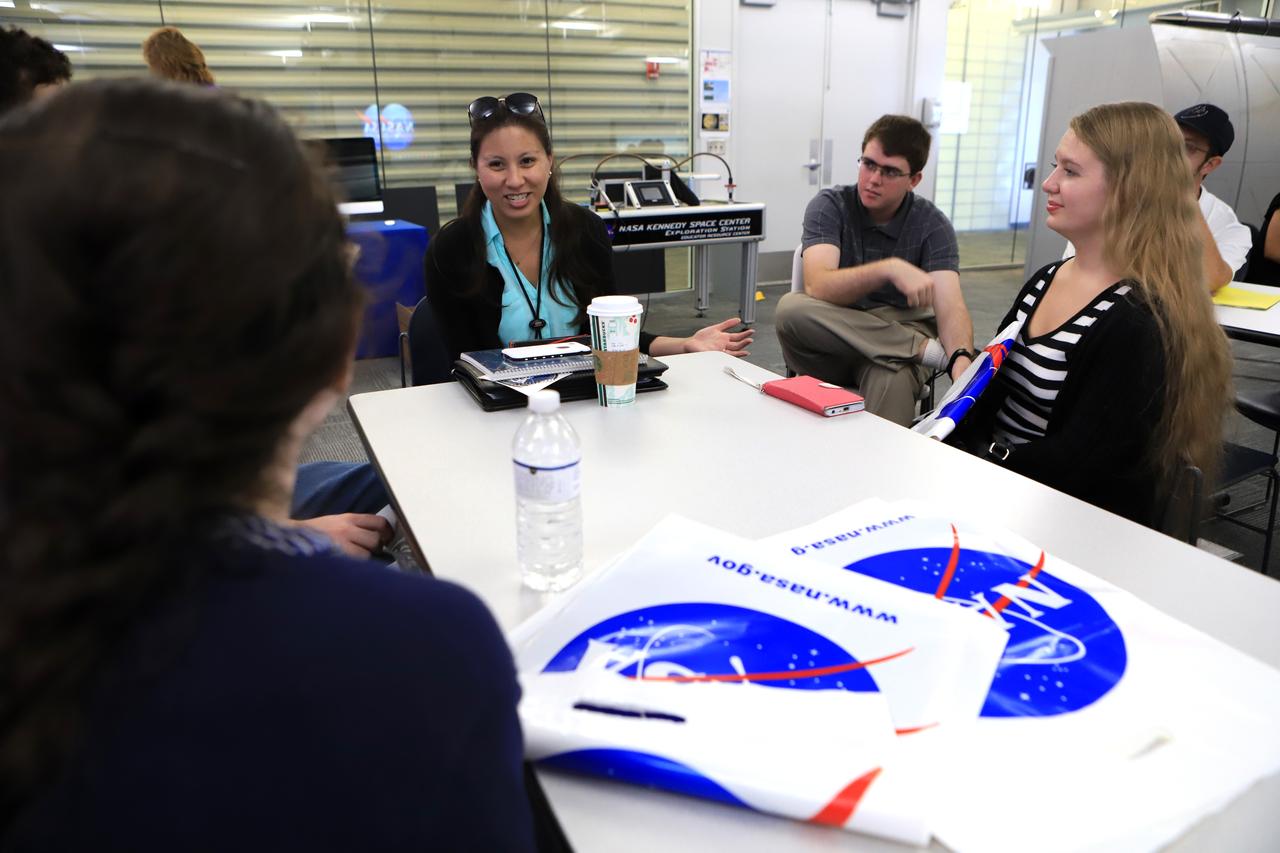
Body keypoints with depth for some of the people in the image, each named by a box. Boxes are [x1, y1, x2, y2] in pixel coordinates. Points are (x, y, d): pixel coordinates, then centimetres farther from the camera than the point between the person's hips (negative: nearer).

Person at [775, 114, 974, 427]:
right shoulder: (829, 206, -5)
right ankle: (926, 349, -22)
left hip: (899, 338, -2)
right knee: (791, 308, -32)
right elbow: (817, 287, -22)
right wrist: (890, 269, -35)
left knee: (892, 378, -39)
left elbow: (950, 308, -16)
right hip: (832, 342, 2)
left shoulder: (932, 225, -2)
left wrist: (961, 360, -37)